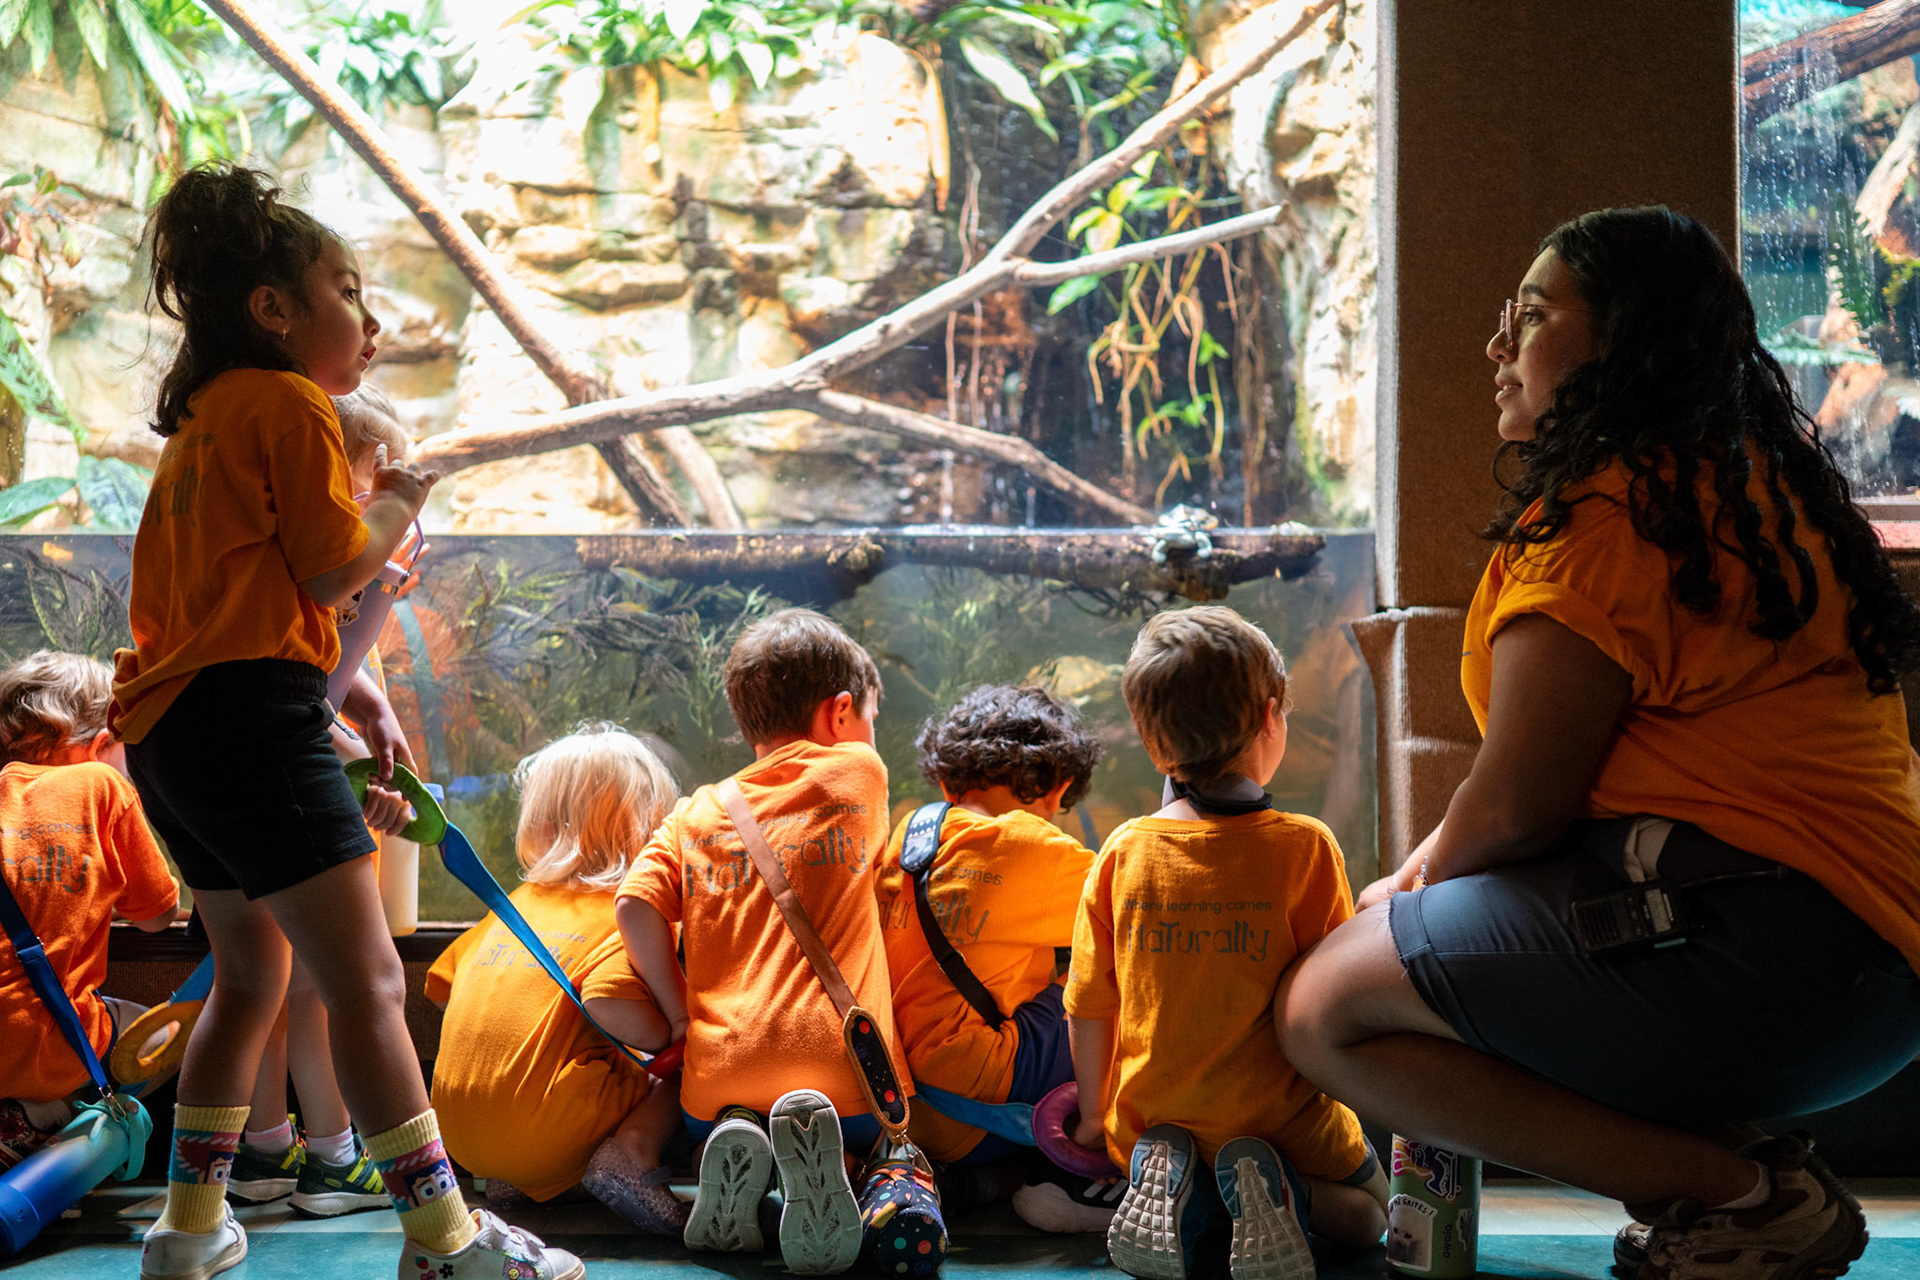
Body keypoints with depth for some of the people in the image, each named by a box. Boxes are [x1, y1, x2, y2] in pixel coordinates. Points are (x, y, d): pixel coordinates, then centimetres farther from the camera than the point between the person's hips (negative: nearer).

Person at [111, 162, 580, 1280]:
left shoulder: (203, 423, 24)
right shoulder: (292, 403, -4)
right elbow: (333, 568, -11)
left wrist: (349, 698, 23)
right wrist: (402, 501, 7)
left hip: (170, 722, 10)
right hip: (251, 713, -10)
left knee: (253, 975, 22)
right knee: (368, 981, -10)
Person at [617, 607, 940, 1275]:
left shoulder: (696, 814, 13)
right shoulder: (860, 773, 8)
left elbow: (636, 907, -1)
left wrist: (682, 1020, 7)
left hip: (721, 1076, 3)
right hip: (842, 1065, -3)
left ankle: (736, 1156, -3)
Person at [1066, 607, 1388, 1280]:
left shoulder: (1123, 852, -5)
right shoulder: (1304, 847, -13)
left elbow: (1088, 1009, 1)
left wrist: (1094, 1114, 16)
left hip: (1147, 1120, 3)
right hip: (1279, 1118, -3)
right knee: (1368, 1208, 23)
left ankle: (1175, 1190, -2)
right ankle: (1275, 1191, -10)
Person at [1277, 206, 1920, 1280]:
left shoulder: (1605, 509, -11)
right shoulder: (1757, 486, 20)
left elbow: (1514, 806, -13)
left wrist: (1429, 875, 8)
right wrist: (1428, 875, 19)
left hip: (1759, 944, -10)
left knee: (1327, 1010, -9)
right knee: (1410, 918, 24)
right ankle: (1745, 1159, 7)